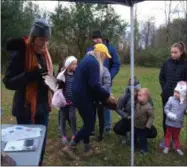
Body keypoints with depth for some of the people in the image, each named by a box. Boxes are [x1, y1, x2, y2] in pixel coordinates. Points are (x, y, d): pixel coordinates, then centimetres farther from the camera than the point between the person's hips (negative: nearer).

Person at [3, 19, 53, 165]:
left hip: (43, 107, 7)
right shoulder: (20, 53, -14)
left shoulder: (45, 54, 7)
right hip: (26, 108, -6)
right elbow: (8, 82, -16)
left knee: (41, 143, 16)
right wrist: (29, 75, -31)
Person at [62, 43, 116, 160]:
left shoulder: (88, 59, 15)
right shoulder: (93, 62, -18)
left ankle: (87, 148, 28)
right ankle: (70, 147, 5)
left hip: (81, 95, 10)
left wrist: (103, 96, 16)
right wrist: (107, 96, -14)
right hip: (83, 97, -10)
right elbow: (95, 85, -26)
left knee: (88, 122, 18)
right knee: (90, 124, -1)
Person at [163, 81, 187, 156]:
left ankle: (177, 148, 36)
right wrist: (170, 114, -27)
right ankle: (167, 147, 29)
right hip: (170, 122, -2)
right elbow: (166, 108, -13)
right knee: (168, 134, 15)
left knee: (176, 136, 21)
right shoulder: (171, 100, -18)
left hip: (178, 123, 3)